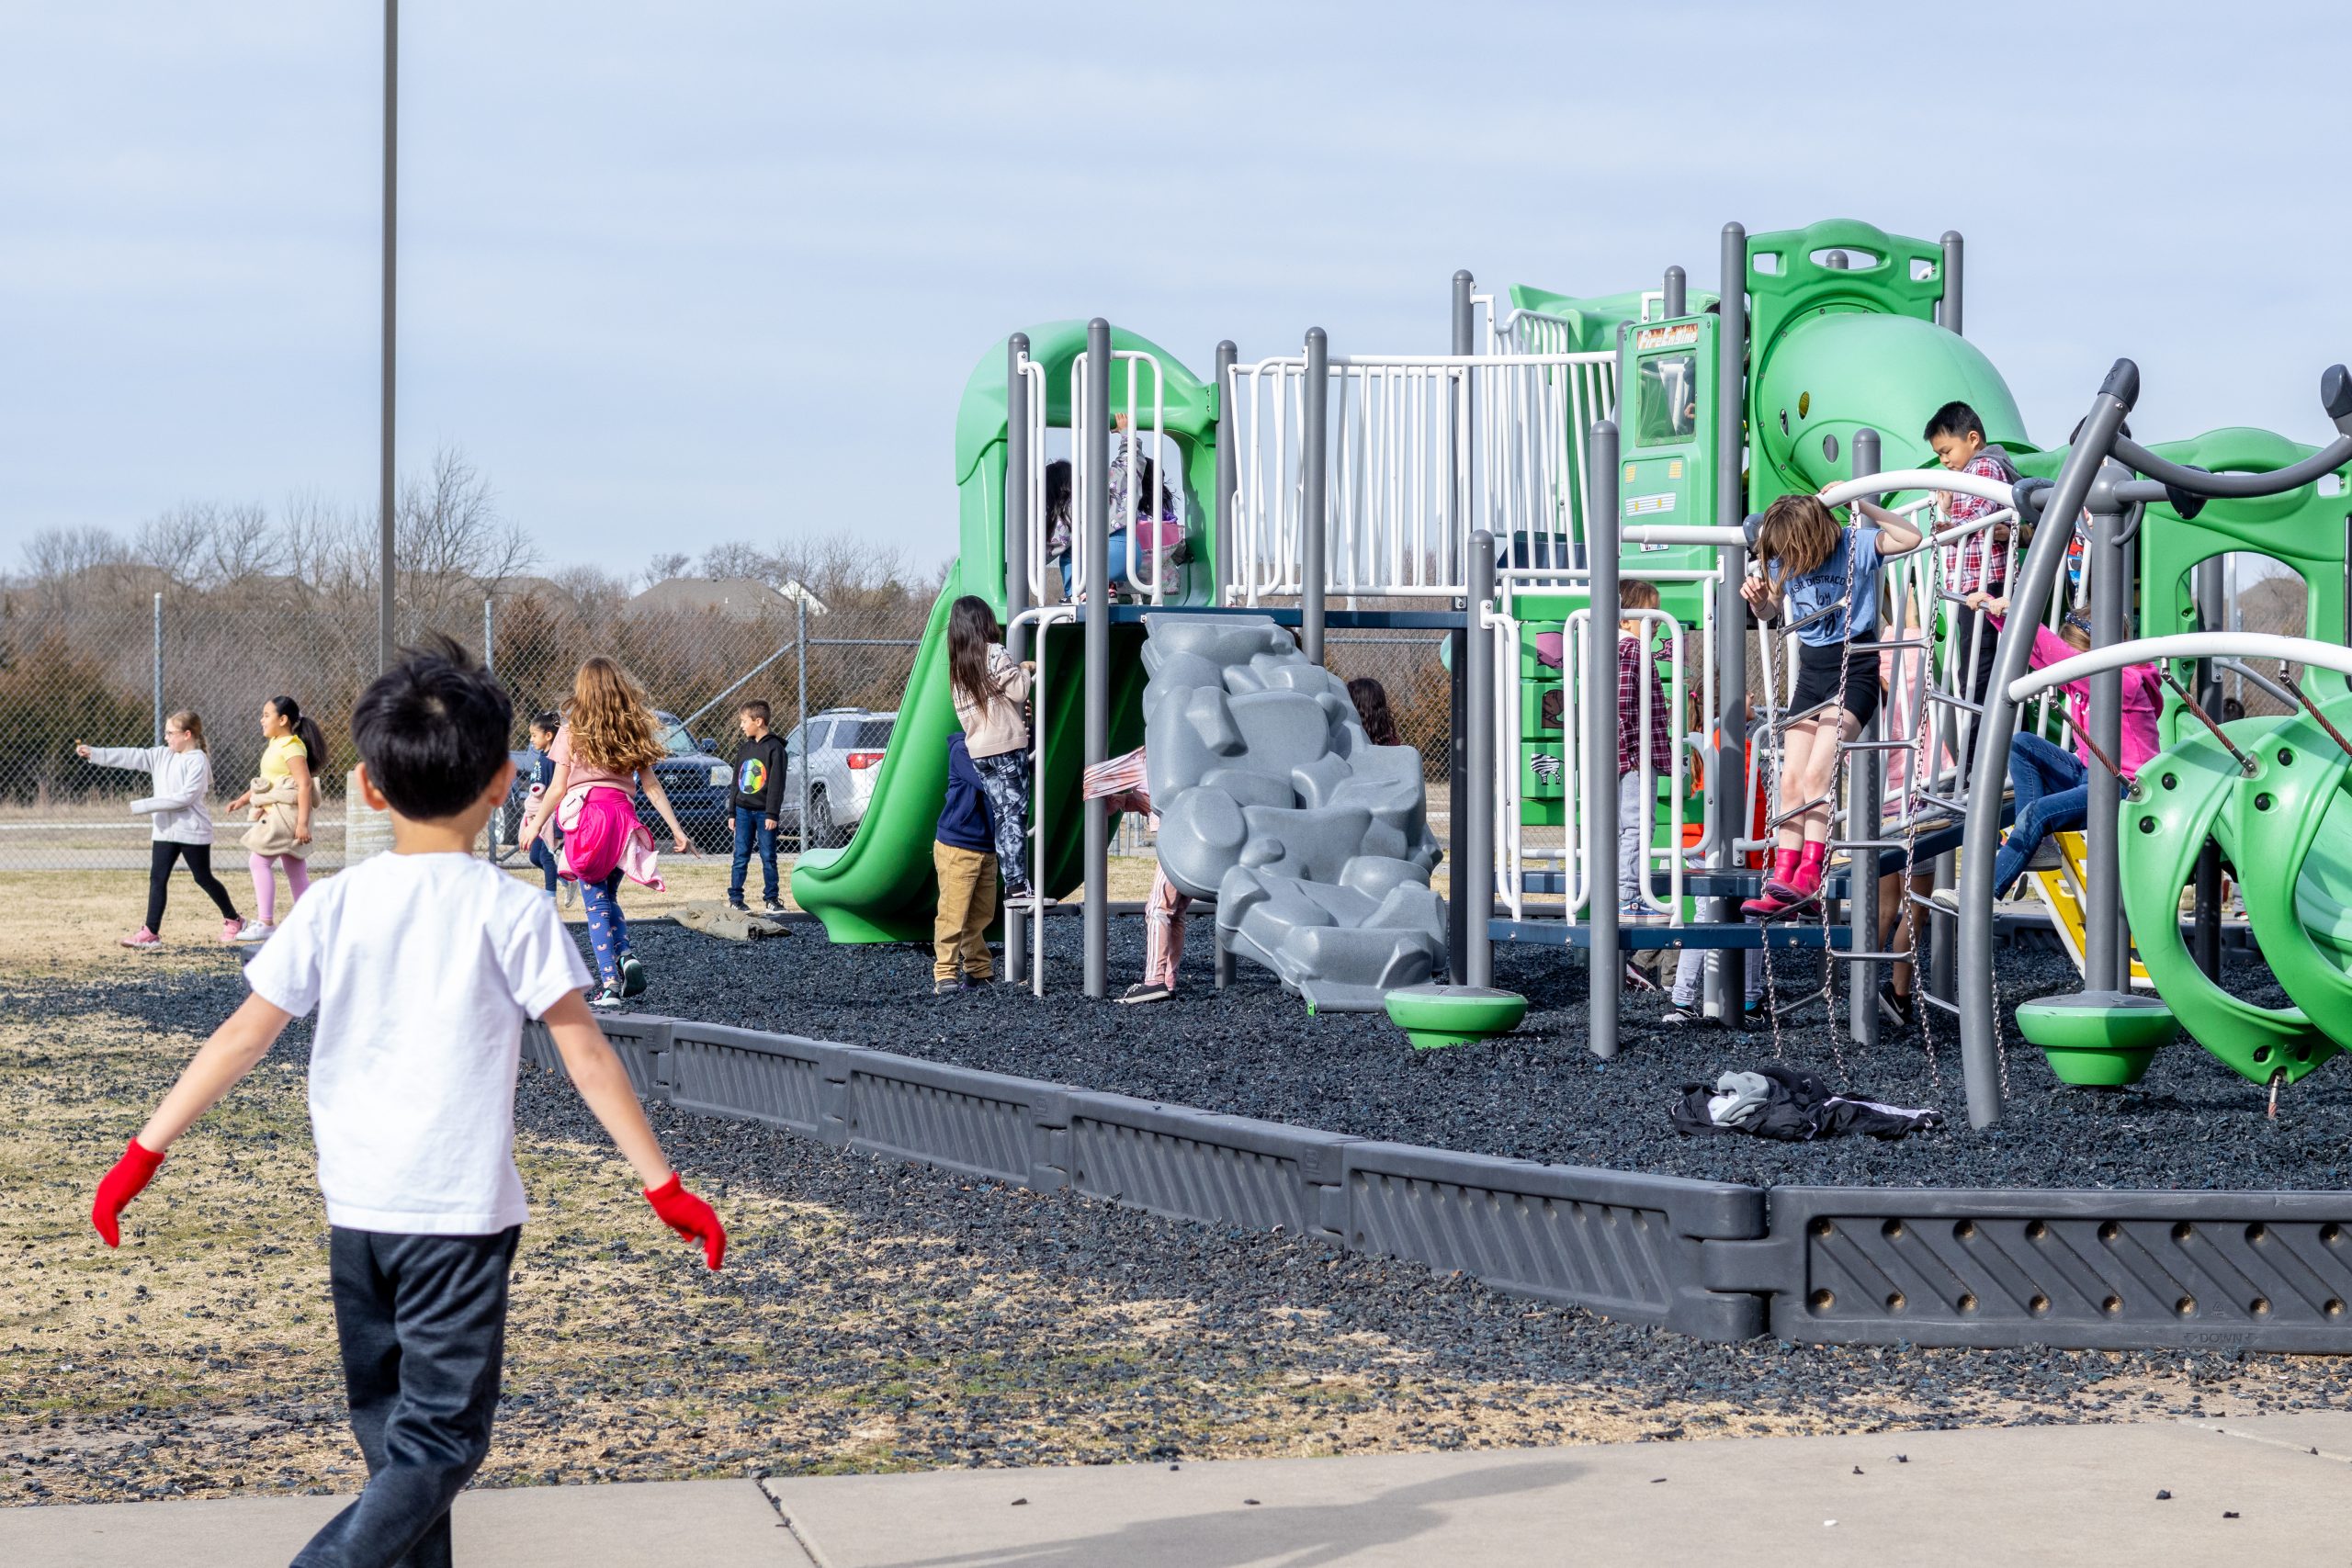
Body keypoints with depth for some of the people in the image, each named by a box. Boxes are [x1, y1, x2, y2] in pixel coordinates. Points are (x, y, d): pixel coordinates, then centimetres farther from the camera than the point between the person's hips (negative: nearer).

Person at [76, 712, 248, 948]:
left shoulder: (198, 761, -14)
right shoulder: (162, 756, 8)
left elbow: (186, 797, -22)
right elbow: (131, 756, 4)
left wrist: (144, 806, -23)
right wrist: (93, 753, -4)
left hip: (193, 832, -7)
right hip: (164, 831, 7)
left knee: (203, 878, 5)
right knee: (157, 878, -1)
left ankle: (233, 921, 23)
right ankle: (151, 932, -2)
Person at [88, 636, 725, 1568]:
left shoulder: (334, 907, -1)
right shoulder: (509, 912, -8)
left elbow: (241, 1040, 1)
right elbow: (585, 1057, -6)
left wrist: (147, 1150, 9)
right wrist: (662, 1184, 0)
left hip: (354, 1210, 4)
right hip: (462, 1213, -4)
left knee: (391, 1429, 18)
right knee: (439, 1443, -2)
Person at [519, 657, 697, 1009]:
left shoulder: (572, 732, 0)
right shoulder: (635, 730, 10)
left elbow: (557, 788, -2)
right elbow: (651, 785, 8)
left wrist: (536, 822, 8)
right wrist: (676, 828, 11)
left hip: (586, 815, -4)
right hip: (623, 814, 4)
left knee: (596, 902, 0)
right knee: (607, 896, 20)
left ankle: (610, 983, -7)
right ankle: (626, 956, -4)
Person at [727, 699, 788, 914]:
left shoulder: (774, 748, -6)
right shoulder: (744, 748, 13)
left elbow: (777, 783, -10)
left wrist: (772, 814, -15)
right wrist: (733, 813, 14)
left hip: (764, 812, -5)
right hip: (743, 810, 5)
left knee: (768, 857, 0)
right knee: (740, 856, 3)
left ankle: (771, 899, 7)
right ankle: (735, 899, 6)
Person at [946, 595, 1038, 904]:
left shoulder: (957, 666, 15)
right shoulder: (995, 654, -7)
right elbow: (1018, 691, -12)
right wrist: (1025, 670, 7)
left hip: (978, 750, 7)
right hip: (1007, 745, -7)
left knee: (1001, 816, 7)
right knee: (1016, 814, -8)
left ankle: (1011, 884, 3)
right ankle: (1018, 885, -14)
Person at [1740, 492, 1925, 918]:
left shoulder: (1855, 544, -11)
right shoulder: (1783, 562, 5)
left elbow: (1912, 537, -23)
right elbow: (1768, 611, 20)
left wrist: (1861, 504, -23)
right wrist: (1756, 598, -4)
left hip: (1854, 669, -7)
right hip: (1811, 671, 7)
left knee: (1816, 774, -21)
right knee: (1791, 780, -2)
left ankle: (1809, 876, -23)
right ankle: (1782, 886, -5)